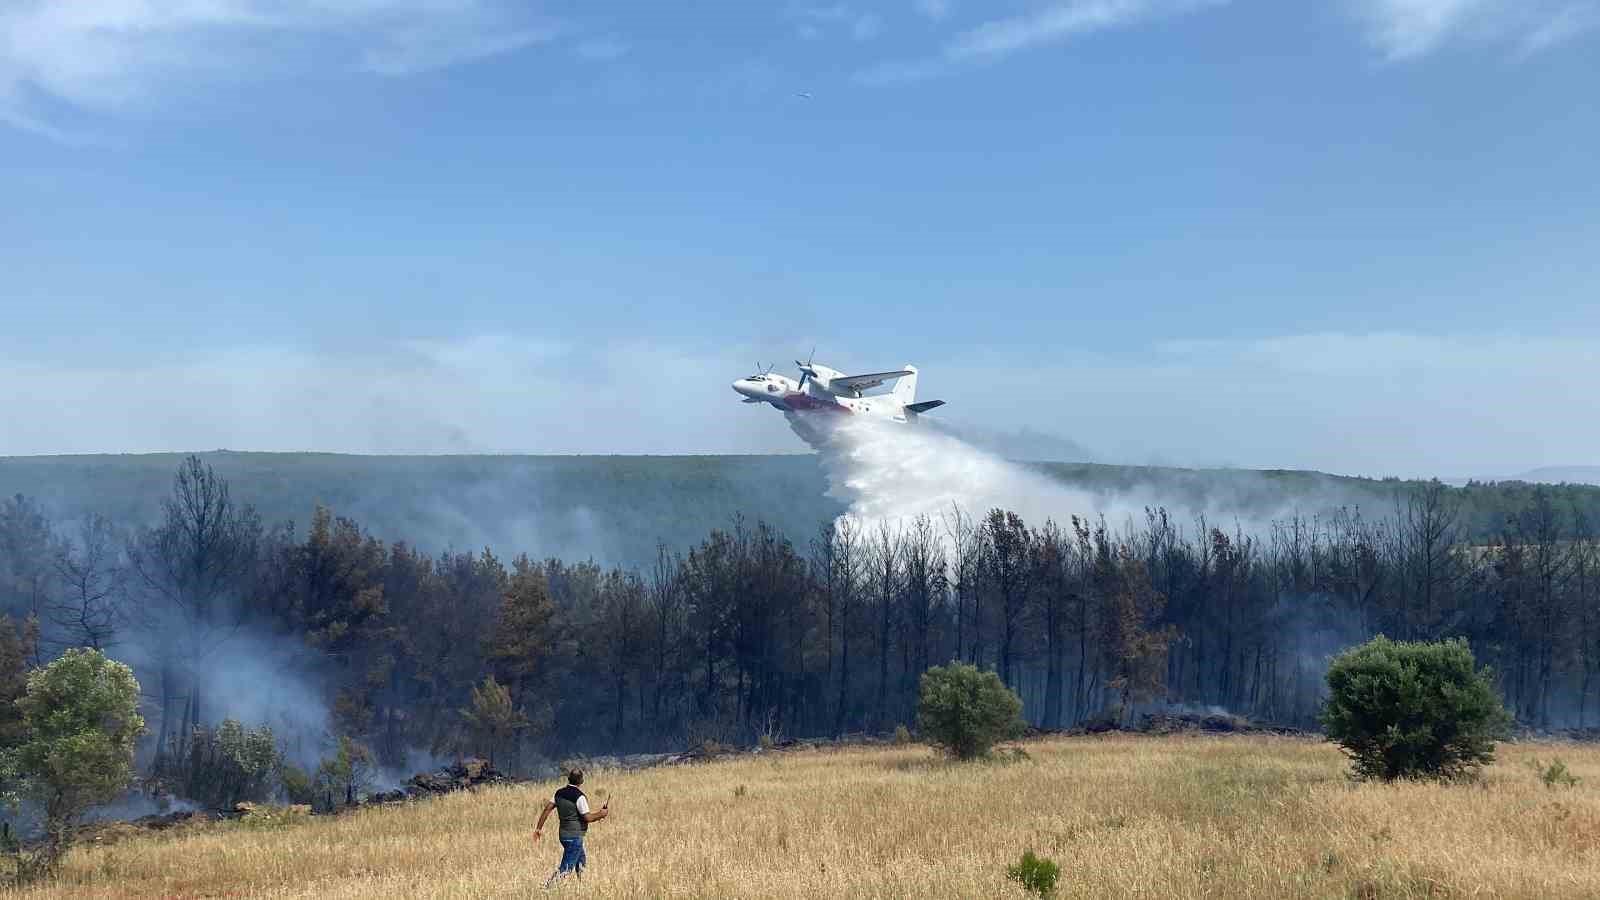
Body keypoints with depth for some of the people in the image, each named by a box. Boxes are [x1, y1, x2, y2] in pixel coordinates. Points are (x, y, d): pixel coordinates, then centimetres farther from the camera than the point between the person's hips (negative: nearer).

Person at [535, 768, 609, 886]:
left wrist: (539, 828, 10)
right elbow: (588, 817, -17)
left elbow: (547, 809, 4)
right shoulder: (579, 797, -17)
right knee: (566, 868, -5)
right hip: (574, 836, -8)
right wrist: (602, 813, -2)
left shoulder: (559, 793, 4)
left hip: (563, 834, 8)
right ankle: (547, 887, -13)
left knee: (582, 859, 24)